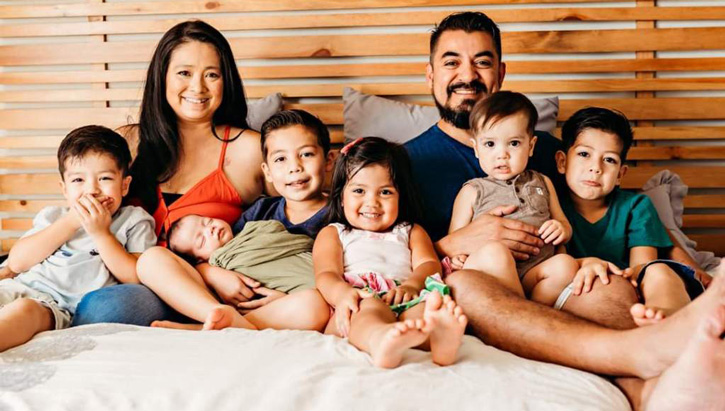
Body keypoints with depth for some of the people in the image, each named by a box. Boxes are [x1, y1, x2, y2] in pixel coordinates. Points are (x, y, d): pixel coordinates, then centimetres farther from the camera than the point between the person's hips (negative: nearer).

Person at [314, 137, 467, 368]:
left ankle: (438, 336, -70)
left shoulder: (410, 232, 35)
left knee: (427, 304, -35)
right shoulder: (332, 234, 29)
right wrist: (343, 293, -19)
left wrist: (412, 284, -13)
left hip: (405, 304, 2)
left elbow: (429, 264, 14)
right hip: (357, 309, -2)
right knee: (370, 306, -40)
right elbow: (325, 274, 8)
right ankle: (380, 341, -74)